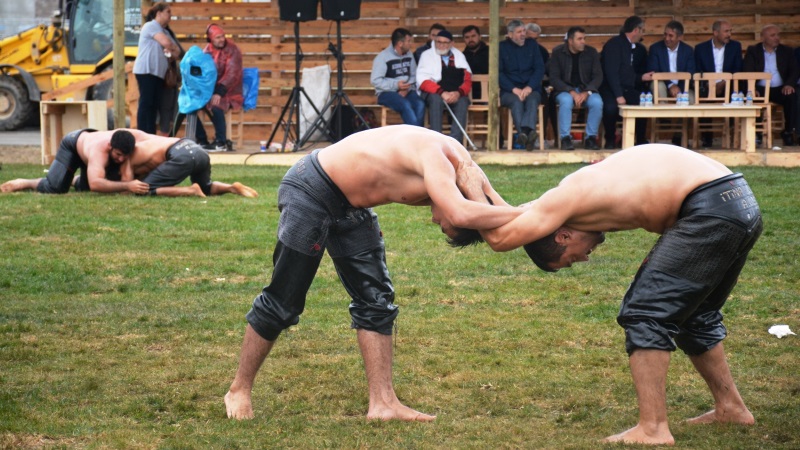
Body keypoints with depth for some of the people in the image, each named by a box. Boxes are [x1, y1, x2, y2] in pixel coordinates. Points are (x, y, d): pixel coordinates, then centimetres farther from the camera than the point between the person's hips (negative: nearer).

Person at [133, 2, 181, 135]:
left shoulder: (165, 31, 23)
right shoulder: (151, 26, -5)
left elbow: (177, 50, 19)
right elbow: (166, 43, -18)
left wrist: (171, 50, -4)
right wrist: (173, 48, 4)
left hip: (158, 73, 9)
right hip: (146, 71, -9)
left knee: (154, 106, 3)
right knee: (146, 103, -11)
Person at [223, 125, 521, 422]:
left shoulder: (460, 160, -5)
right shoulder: (436, 158, -30)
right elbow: (460, 214, -45)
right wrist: (521, 214, -37)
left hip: (350, 205, 9)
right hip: (310, 192, -9)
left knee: (376, 301, 3)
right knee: (282, 303, 1)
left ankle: (383, 403, 6)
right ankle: (239, 391, 17)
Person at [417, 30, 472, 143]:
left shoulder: (459, 56, 16)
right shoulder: (427, 55, 8)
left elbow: (467, 80, 6)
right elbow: (423, 82, -5)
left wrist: (458, 93, -17)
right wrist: (442, 92, -22)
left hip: (456, 95, 2)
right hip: (433, 93, -2)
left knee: (462, 102, -31)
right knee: (436, 100, -36)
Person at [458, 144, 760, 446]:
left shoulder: (567, 198, -6)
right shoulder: (588, 186, 19)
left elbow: (500, 237, -8)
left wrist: (473, 191, 4)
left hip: (712, 209, -10)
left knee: (644, 314, -3)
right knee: (692, 315, 26)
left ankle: (652, 429, -4)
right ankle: (730, 408, 38)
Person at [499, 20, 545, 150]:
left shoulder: (532, 45, 15)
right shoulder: (502, 48, 9)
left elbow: (540, 69, 7)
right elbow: (499, 73, 0)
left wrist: (529, 87, -11)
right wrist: (514, 89, -14)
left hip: (531, 89, 1)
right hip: (509, 91, -1)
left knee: (532, 100, -33)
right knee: (517, 102, -35)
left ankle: (524, 134, -57)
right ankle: (526, 135, -55)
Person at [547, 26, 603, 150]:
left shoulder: (591, 52, 1)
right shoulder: (558, 53, -4)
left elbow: (598, 76, -1)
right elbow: (554, 78, -8)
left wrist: (586, 92, -19)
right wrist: (572, 92, -22)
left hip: (586, 89, 2)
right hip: (565, 90, -2)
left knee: (597, 102, -30)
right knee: (566, 101, -37)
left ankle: (591, 138, -17)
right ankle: (565, 138, -27)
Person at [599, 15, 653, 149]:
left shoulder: (639, 49, 17)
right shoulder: (614, 44, -7)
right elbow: (611, 72, -16)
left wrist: (642, 77, 0)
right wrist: (618, 96, -22)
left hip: (629, 89, 6)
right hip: (611, 88, -6)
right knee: (611, 107, -36)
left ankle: (641, 140, -5)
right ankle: (610, 139, -11)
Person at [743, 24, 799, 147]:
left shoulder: (786, 51, 15)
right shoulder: (752, 51, 9)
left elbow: (794, 70, 7)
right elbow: (747, 72, -2)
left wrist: (789, 84, -16)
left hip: (779, 89, 1)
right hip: (760, 88, -1)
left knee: (792, 96, -30)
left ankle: (788, 131, -19)